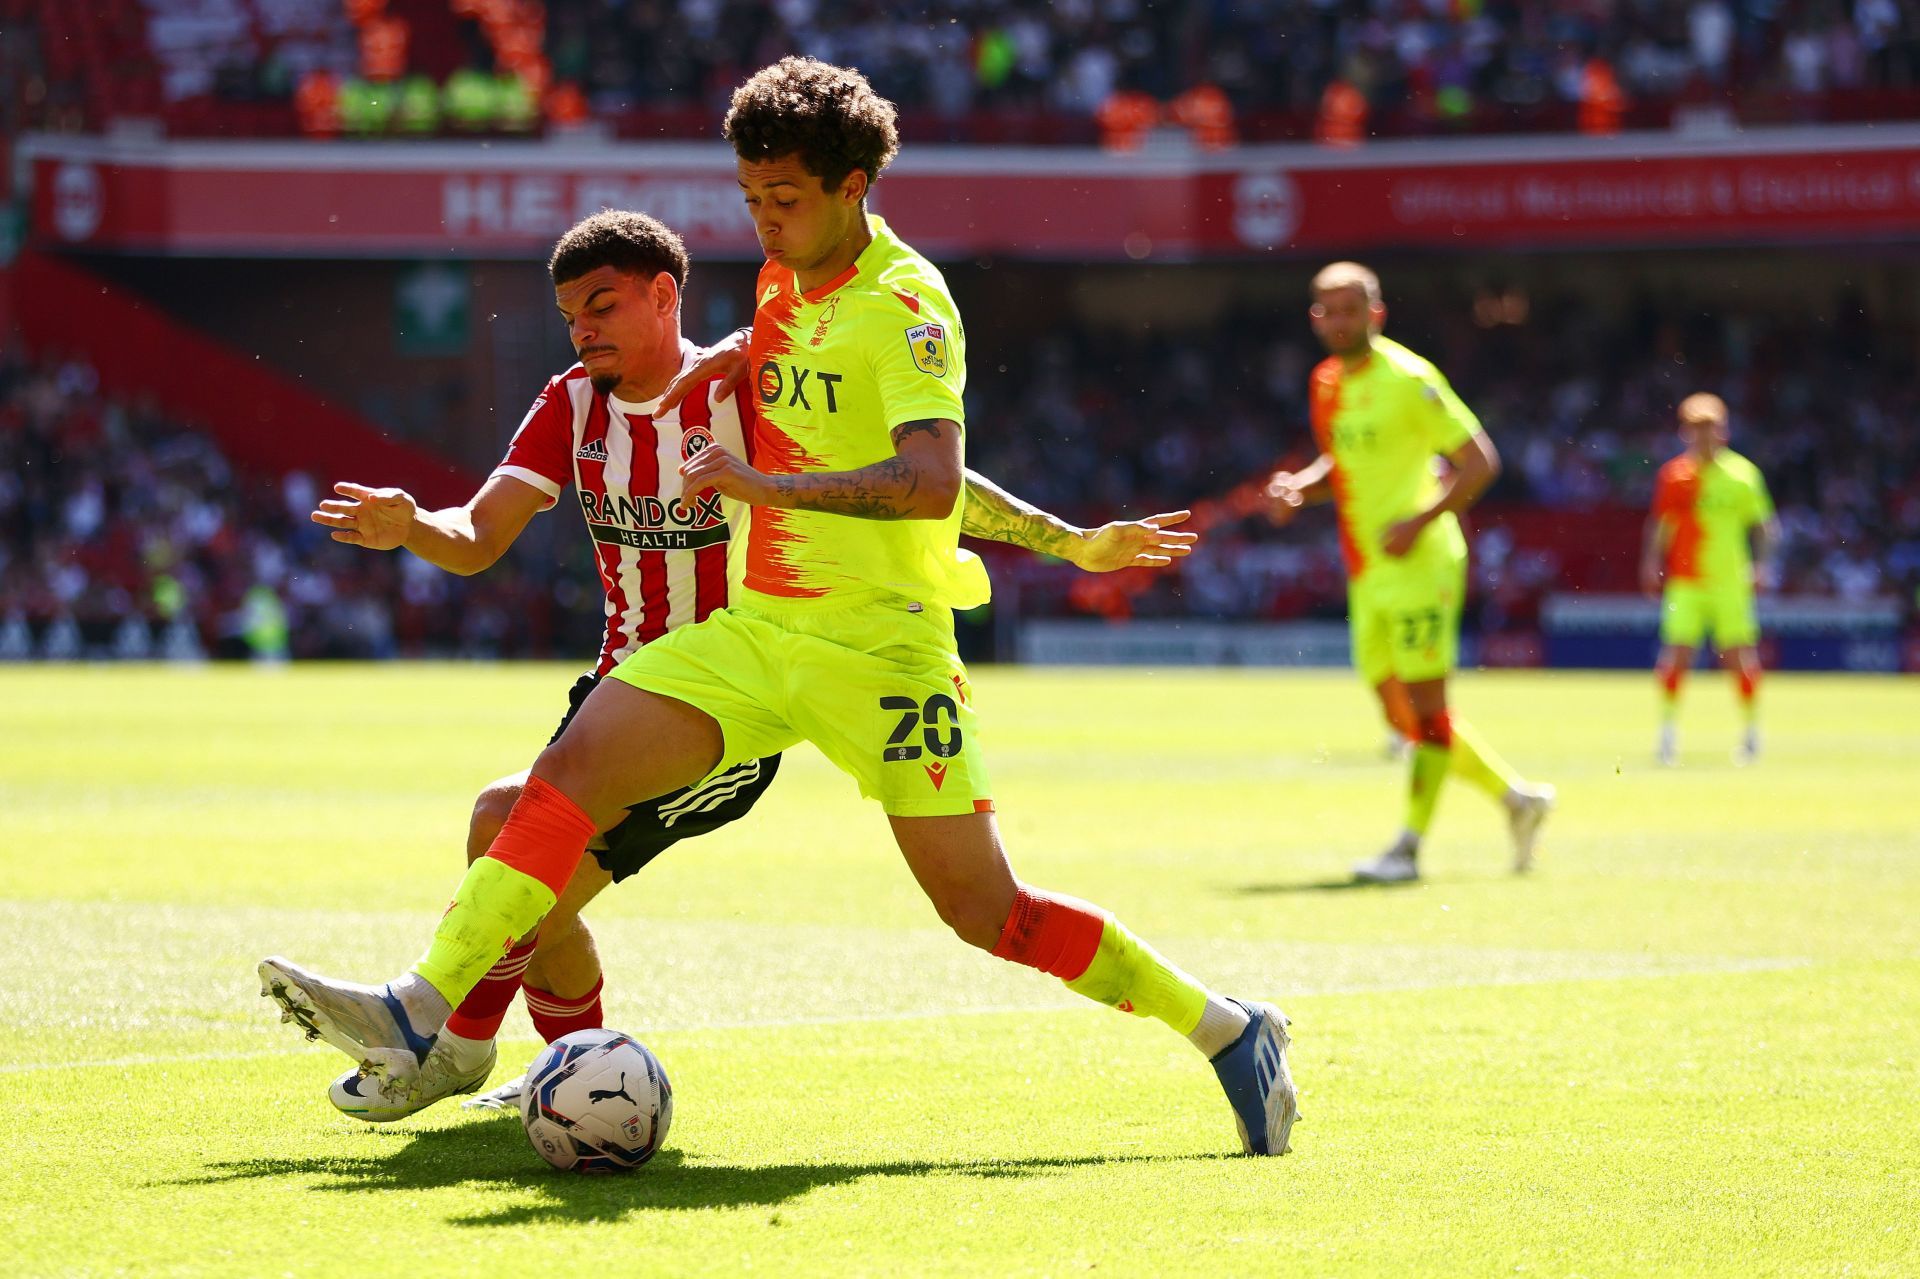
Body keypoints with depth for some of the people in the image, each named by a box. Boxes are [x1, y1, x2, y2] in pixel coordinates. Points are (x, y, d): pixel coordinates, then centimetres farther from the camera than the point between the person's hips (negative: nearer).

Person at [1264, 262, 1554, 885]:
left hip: (1418, 568, -8)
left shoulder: (1407, 378, -12)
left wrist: (1420, 520, -22)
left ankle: (1408, 847, -2)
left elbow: (1479, 460, -13)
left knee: (1426, 709, -5)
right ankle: (1517, 796, 21)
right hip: (1367, 575, 8)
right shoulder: (1326, 385, 11)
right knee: (1402, 714, 9)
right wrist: (1296, 487, 4)